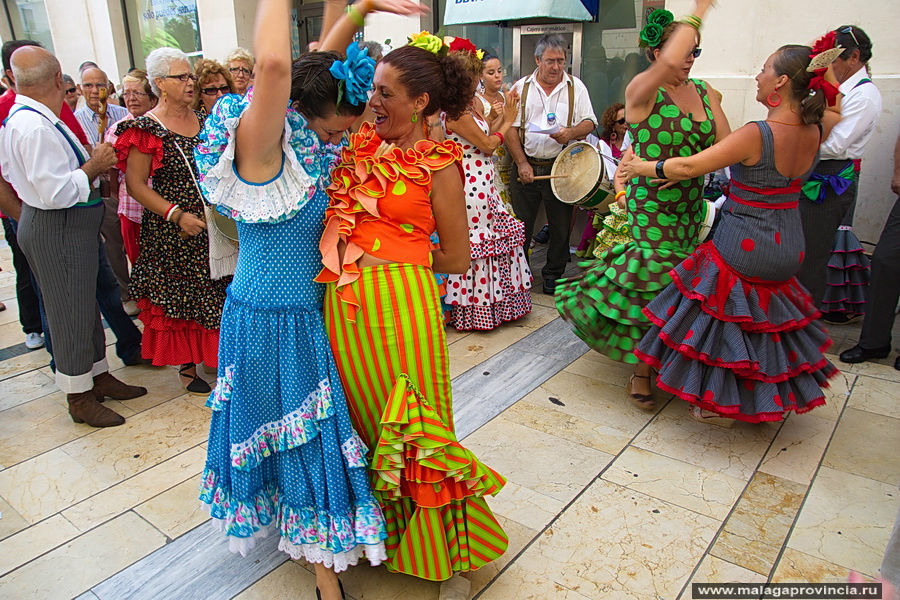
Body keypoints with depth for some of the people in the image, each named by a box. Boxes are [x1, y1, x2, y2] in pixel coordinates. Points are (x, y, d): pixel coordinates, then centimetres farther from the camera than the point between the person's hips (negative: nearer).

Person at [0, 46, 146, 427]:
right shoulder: (37, 126, -23)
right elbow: (56, 193, -28)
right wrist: (93, 167, -15)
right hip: (57, 231, -10)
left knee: (84, 305, 19)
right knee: (71, 311, 2)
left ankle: (98, 376, 35)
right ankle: (79, 398, 17)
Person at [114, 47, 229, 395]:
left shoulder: (202, 121, 9)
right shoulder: (147, 128, -8)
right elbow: (135, 185, -11)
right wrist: (176, 214, -20)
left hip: (211, 226, 5)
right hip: (170, 232, -5)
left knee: (215, 294, 10)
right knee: (179, 298, 5)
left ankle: (214, 353, 27)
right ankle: (187, 365, 19)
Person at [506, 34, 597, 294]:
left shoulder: (575, 87, 7)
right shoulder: (521, 87, 6)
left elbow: (589, 122, 2)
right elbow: (511, 128, 1)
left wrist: (571, 132, -20)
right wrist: (522, 163, -8)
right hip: (526, 166, 0)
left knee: (560, 226, 5)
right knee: (521, 223, 4)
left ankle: (553, 275, 21)